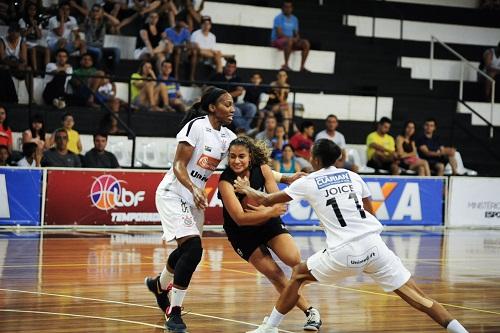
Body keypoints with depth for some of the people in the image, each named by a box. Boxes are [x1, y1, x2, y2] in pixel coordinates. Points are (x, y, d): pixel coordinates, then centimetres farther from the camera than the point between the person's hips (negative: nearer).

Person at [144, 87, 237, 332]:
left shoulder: (228, 137, 6)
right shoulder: (196, 126, -15)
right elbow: (178, 166, -18)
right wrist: (194, 189, -32)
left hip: (195, 198, 8)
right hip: (173, 194, -8)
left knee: (187, 252, 18)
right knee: (193, 249, -22)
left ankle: (159, 284, 49)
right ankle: (174, 312, -15)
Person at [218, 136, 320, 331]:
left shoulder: (262, 169, -14)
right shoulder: (226, 182, -25)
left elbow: (278, 202, -13)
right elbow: (240, 218, -31)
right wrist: (270, 211, -42)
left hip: (268, 223, 2)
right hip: (243, 234, -2)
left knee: (295, 261, -17)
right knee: (275, 275, -9)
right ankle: (310, 311, 6)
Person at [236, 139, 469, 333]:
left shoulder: (307, 183, 9)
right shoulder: (353, 176, 17)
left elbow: (267, 200, 19)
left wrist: (246, 189, 37)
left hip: (343, 254, -3)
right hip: (373, 246, 3)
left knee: (299, 275, 22)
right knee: (416, 297, 3)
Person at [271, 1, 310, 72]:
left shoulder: (294, 19, 13)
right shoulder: (279, 18, -8)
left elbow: (296, 34, 14)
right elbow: (279, 34, -17)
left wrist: (296, 38, -10)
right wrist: (291, 38, -24)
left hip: (291, 40, 7)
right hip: (277, 41, -7)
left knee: (306, 43, -14)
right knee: (289, 41, -39)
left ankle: (302, 66, -16)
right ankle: (285, 65, -37)